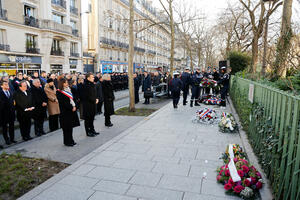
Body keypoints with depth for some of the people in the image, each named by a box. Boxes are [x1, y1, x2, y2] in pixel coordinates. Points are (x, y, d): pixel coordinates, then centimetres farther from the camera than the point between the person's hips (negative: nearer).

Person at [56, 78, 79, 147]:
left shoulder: (68, 89, 14)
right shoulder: (59, 92, -9)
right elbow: (64, 103, -15)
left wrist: (74, 106, -1)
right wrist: (71, 108, -16)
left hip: (71, 110, 7)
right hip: (65, 112, -7)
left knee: (70, 126, 11)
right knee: (66, 128, -2)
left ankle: (70, 140, 19)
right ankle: (67, 142, 8)